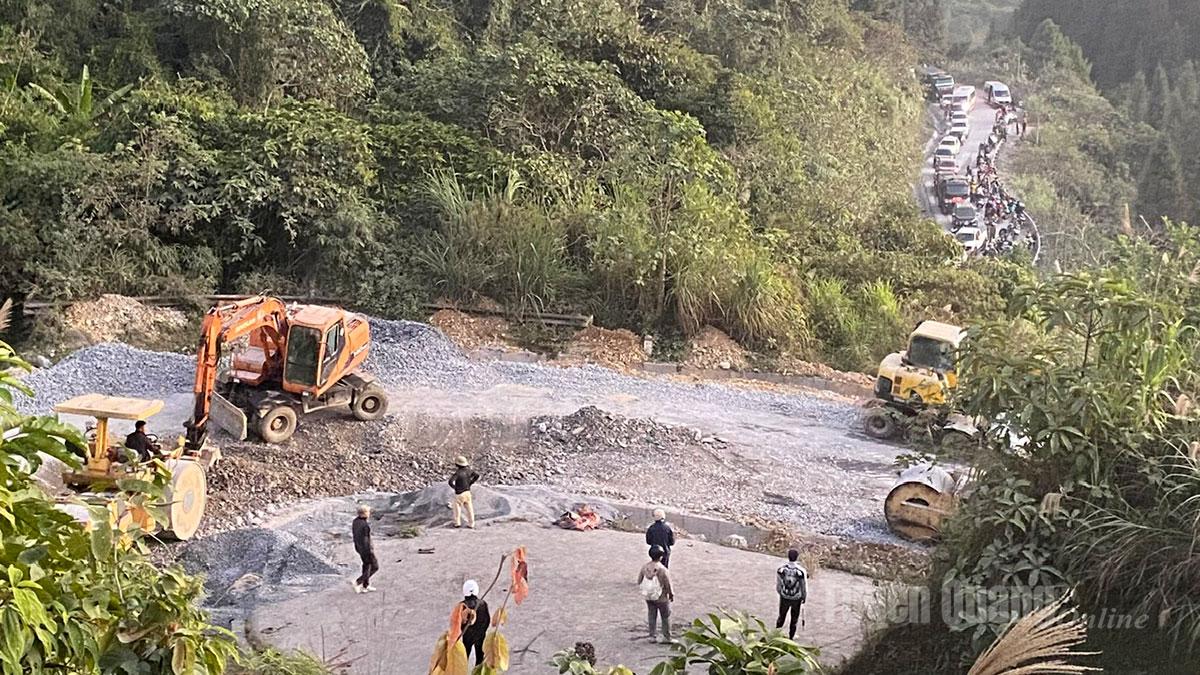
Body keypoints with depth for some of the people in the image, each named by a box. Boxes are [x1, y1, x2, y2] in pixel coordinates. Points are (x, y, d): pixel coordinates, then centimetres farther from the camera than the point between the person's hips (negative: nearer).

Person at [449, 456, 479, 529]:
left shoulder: (458, 473, -23)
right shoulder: (468, 471, -2)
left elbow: (451, 482, -32)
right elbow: (477, 476, 10)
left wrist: (454, 487, -12)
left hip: (460, 494, -6)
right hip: (467, 492, 6)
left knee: (457, 507, 14)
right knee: (469, 508, 10)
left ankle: (457, 523, 19)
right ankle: (471, 524, 15)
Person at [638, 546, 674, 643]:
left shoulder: (644, 567, -10)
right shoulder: (663, 570, -25)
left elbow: (639, 582, 0)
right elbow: (668, 585, -16)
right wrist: (671, 595, 2)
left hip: (648, 597, 4)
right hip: (661, 598, -4)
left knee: (651, 616, 18)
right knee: (666, 617, 13)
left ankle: (652, 636, 24)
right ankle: (667, 638, 20)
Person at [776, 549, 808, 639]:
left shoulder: (781, 569, -17)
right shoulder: (801, 571, -23)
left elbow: (778, 585, -3)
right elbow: (804, 587, -11)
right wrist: (804, 597, 8)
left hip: (784, 597, 1)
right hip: (796, 598, -1)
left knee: (781, 616, 23)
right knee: (794, 619, 20)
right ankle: (791, 637, 33)